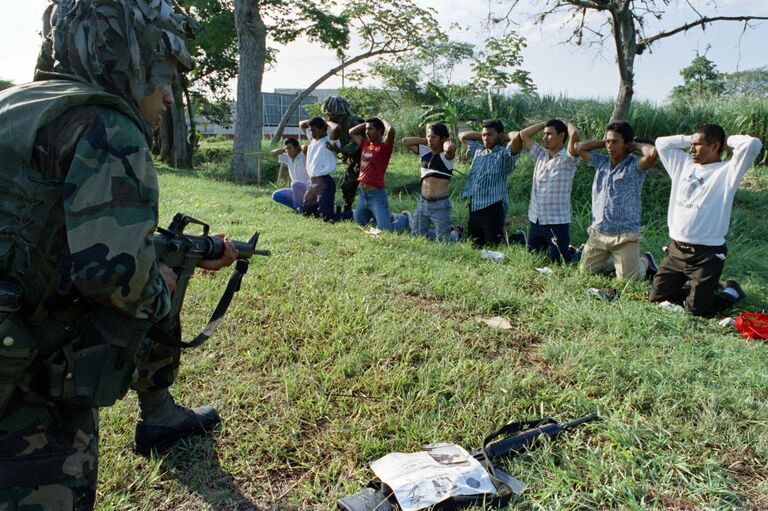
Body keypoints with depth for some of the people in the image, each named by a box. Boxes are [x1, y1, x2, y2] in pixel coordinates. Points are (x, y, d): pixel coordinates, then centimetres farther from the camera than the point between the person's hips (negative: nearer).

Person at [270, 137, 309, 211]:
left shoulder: (303, 156, -13)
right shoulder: (287, 158, 6)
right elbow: (272, 153, 12)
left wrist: (300, 147, -12)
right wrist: (283, 148, 1)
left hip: (308, 189, -7)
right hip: (297, 190, 7)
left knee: (296, 184, -38)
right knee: (275, 195, -1)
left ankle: (298, 207, -15)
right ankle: (299, 207, 1)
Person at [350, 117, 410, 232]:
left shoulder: (384, 147, -9)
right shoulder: (365, 144, 10)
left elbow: (391, 131, -28)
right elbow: (351, 132, 24)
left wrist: (382, 121, -7)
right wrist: (366, 123, 11)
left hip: (377, 194, -7)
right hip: (362, 193, 7)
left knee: (386, 229, -11)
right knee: (360, 223, 21)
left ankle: (405, 218, 17)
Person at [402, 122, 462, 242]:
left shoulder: (446, 156, -11)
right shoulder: (425, 152, 7)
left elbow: (451, 147, -35)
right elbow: (405, 141, 10)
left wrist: (447, 142, -13)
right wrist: (424, 141, 5)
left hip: (440, 204, -6)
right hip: (422, 202, 7)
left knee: (443, 240, -4)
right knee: (415, 235, 14)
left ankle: (456, 233, 31)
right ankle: (447, 231, 34)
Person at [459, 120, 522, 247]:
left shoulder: (504, 154, -4)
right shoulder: (478, 151, 17)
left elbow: (518, 136, -20)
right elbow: (462, 136, 29)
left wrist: (506, 137, 0)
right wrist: (481, 136, 19)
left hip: (493, 208, -7)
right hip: (473, 208, 7)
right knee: (474, 246, 11)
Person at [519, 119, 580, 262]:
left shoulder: (567, 158, -8)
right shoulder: (540, 155, 10)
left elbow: (574, 134, -24)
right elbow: (523, 134, 14)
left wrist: (566, 123, -4)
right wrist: (544, 124, 9)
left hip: (558, 222, -6)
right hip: (535, 221, 6)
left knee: (558, 263, -1)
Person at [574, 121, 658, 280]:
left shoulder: (635, 165, -9)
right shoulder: (601, 162, 8)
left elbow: (653, 152, -29)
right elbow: (579, 147, 13)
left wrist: (636, 145, -9)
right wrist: (604, 142, 6)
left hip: (625, 236, -5)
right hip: (598, 233, 6)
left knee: (628, 279, -7)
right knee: (586, 271, 9)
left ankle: (645, 262, 26)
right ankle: (616, 262, 35)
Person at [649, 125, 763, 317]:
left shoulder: (726, 171, -8)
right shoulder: (685, 164, 11)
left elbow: (752, 144, -24)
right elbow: (661, 143, 19)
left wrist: (728, 140, -5)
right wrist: (689, 139, 8)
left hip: (707, 254, -6)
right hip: (676, 250, 7)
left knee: (697, 309, -5)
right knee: (657, 297, 11)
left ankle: (732, 291, 25)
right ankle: (708, 288, 31)